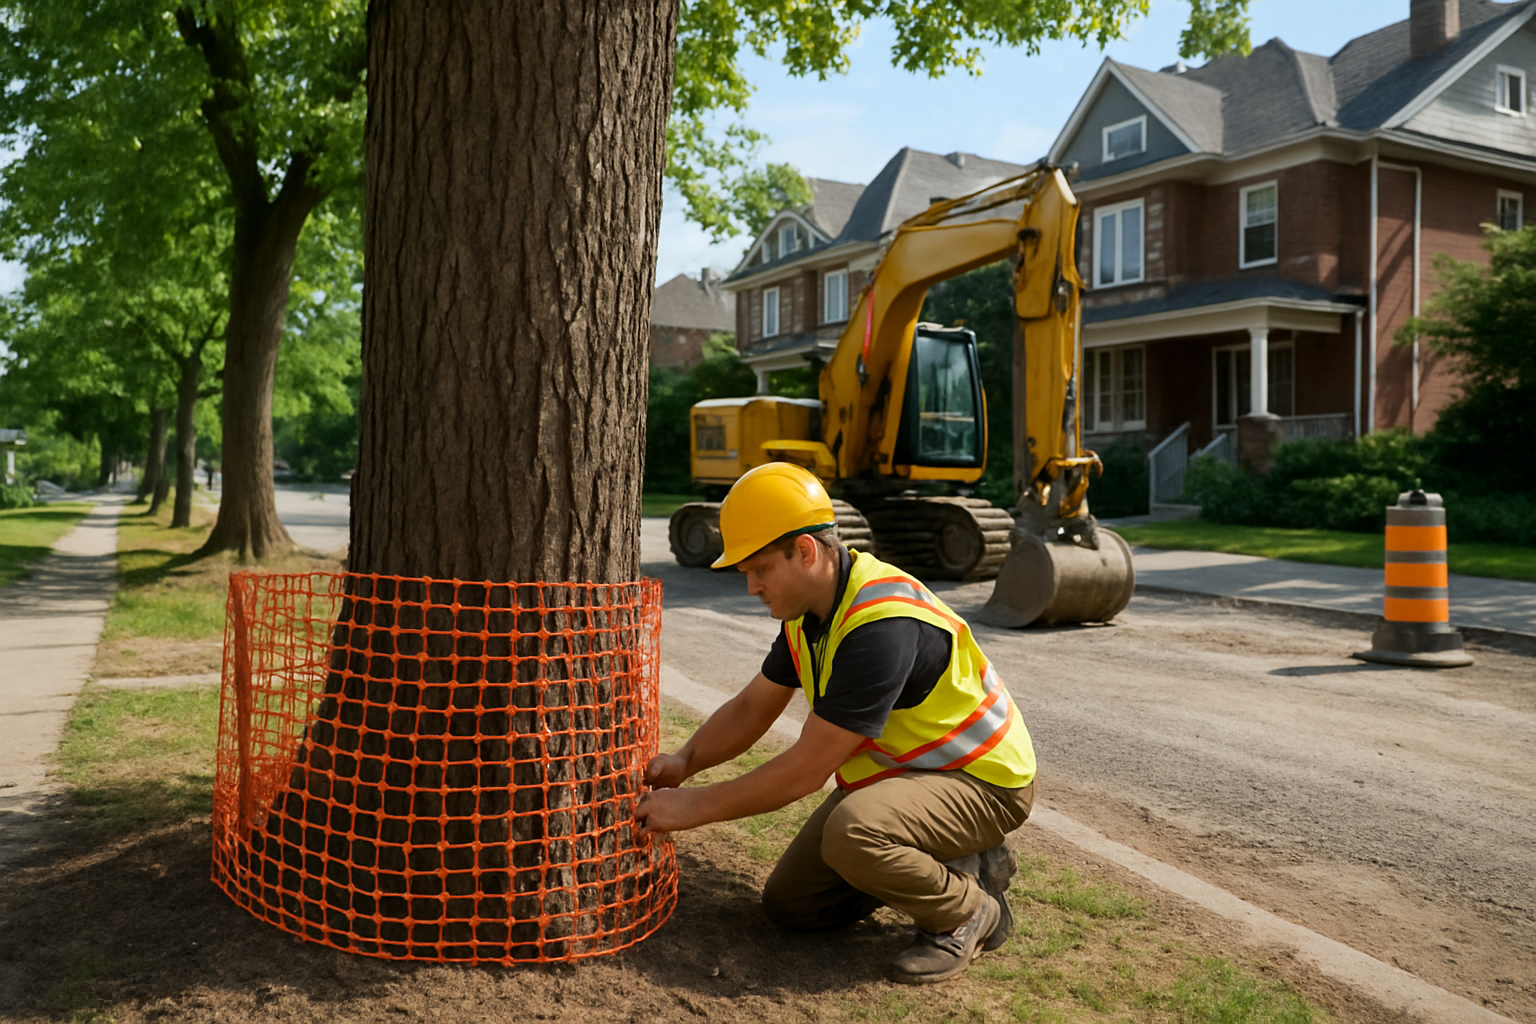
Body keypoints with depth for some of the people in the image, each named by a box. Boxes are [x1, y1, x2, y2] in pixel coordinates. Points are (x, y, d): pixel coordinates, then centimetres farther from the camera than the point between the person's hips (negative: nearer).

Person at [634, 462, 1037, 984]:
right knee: (789, 903, 6)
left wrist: (695, 807, -22)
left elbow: (807, 769, -30)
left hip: (982, 780, -9)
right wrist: (685, 760, -9)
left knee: (851, 832, -37)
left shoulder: (881, 625, -33)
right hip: (896, 769, 9)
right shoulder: (808, 609, -2)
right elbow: (751, 708, 8)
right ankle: (953, 862, 15)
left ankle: (969, 913, -8)